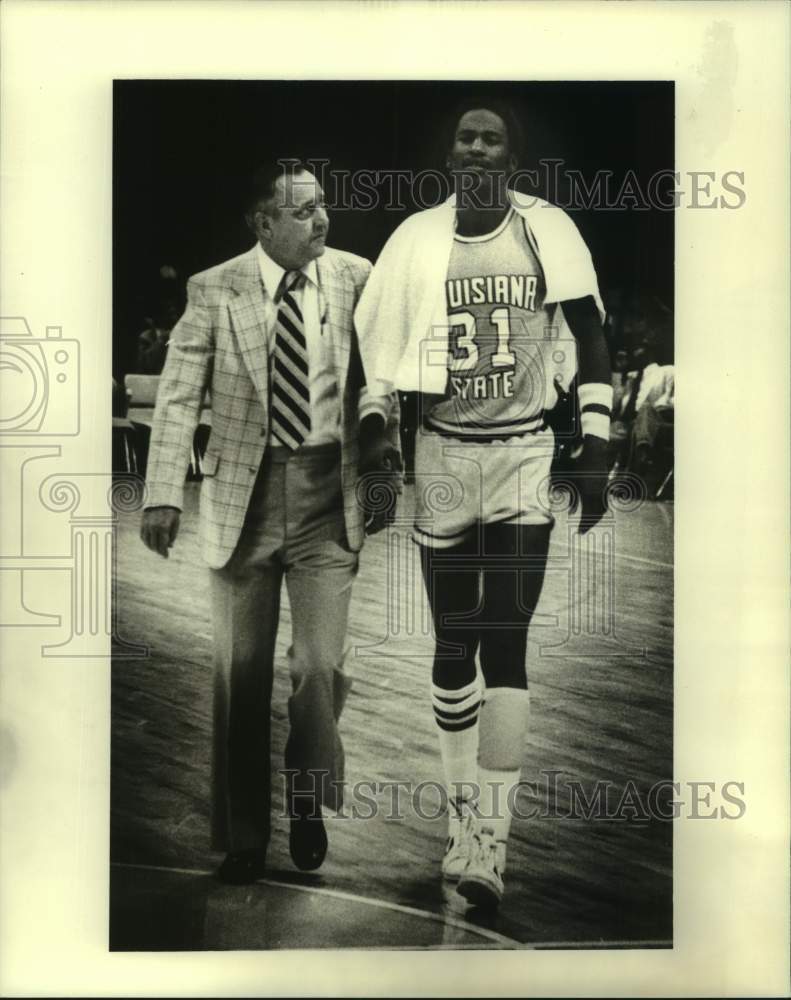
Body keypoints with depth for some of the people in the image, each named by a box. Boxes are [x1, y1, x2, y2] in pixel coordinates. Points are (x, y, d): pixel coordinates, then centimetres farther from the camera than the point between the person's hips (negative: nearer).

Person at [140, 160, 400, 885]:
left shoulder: (355, 278, 1)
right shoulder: (214, 291, -2)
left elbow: (378, 382, 9)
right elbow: (179, 397, -4)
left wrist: (386, 472, 6)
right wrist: (164, 494, -13)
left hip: (329, 496, 0)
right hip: (243, 496, 0)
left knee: (321, 667, -3)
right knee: (241, 676, 8)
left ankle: (309, 803, 27)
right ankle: (243, 836, 27)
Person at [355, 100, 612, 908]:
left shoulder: (549, 231, -1)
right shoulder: (416, 240, 2)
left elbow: (590, 342, 3)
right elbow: (382, 356, 8)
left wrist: (594, 451, -3)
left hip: (525, 455, -2)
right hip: (441, 454, 2)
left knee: (505, 644, -9)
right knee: (453, 646, 8)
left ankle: (490, 843, -4)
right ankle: (461, 818, 24)